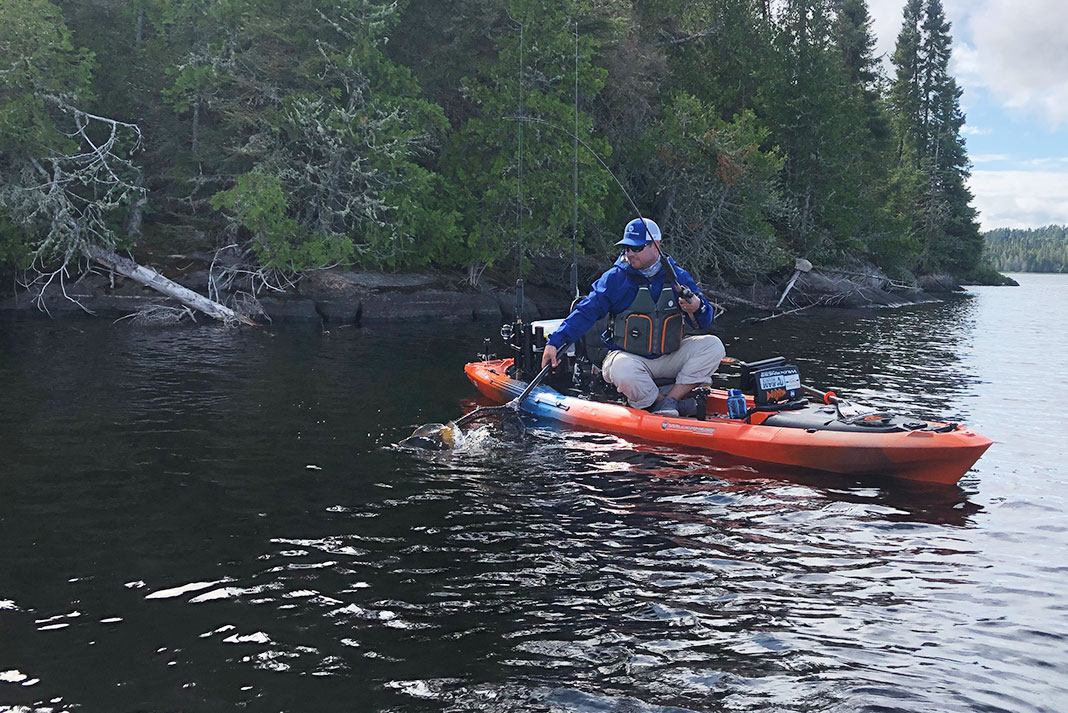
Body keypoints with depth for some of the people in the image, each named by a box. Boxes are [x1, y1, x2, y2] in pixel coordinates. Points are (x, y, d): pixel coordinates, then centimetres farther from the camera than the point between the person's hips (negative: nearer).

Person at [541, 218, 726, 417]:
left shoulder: (678, 277, 3)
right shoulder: (615, 278, -4)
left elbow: (704, 322, 3)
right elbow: (585, 313, -7)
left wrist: (698, 307, -22)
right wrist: (555, 342, -19)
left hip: (670, 357, 4)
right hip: (628, 356, -3)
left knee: (712, 345, -17)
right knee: (623, 372, -37)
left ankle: (670, 400, -19)